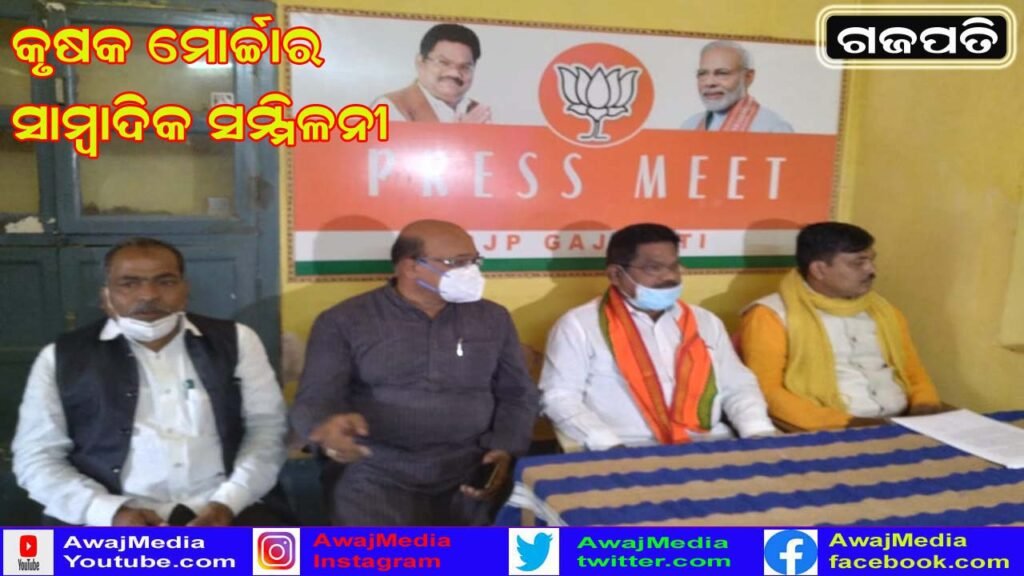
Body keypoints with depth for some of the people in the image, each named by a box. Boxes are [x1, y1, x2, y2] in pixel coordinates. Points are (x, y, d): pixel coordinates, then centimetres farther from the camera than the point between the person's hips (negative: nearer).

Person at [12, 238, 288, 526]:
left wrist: (227, 503, -10)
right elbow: (38, 457, 5)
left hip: (220, 513, 0)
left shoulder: (235, 341, 8)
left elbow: (267, 427, 5)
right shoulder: (61, 357, 8)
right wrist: (111, 513, -10)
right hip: (112, 523, 0)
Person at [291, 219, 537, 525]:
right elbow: (315, 398, -1)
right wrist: (328, 427, -25)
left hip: (471, 473, 3)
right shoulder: (344, 321, 5)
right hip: (377, 474, -2)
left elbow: (517, 394, 17)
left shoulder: (493, 318, 15)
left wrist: (505, 449, -3)